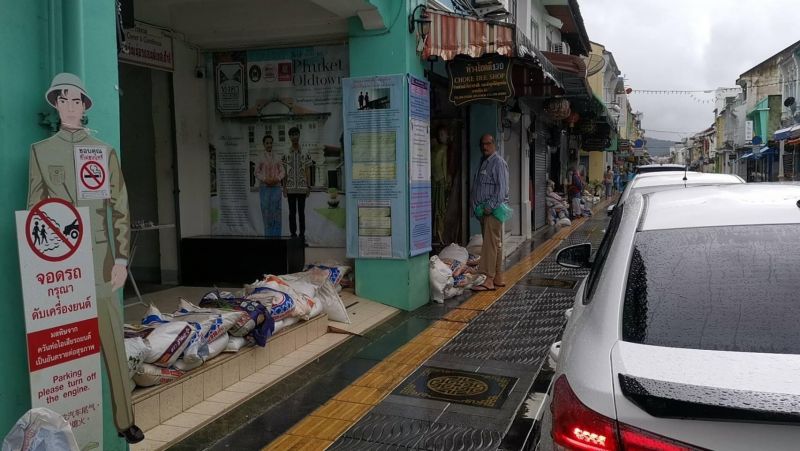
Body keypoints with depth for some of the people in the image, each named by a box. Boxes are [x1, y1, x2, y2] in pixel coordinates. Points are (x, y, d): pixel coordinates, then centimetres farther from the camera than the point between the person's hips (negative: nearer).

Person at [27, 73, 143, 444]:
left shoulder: (104, 151, 6)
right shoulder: (40, 151, 7)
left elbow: (119, 209, 4)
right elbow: (34, 211, 8)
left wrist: (121, 258, -2)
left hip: (98, 257, 0)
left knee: (112, 339, 1)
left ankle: (124, 419, 10)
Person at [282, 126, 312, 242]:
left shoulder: (305, 155, 5)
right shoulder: (286, 155, 5)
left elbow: (308, 172, 5)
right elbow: (284, 173, 6)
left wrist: (309, 187, -2)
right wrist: (284, 188, -1)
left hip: (302, 188, 0)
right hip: (290, 188, 0)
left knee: (301, 212, 4)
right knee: (292, 212, 3)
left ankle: (302, 234, 9)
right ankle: (293, 234, 8)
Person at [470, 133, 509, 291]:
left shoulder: (498, 162, -8)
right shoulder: (483, 162, 20)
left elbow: (501, 188, -16)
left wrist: (491, 206, -20)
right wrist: (476, 206, 14)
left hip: (493, 210, -9)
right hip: (483, 210, 9)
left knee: (491, 244, -12)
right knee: (495, 244, 11)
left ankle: (489, 280, -13)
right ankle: (498, 278, 17)